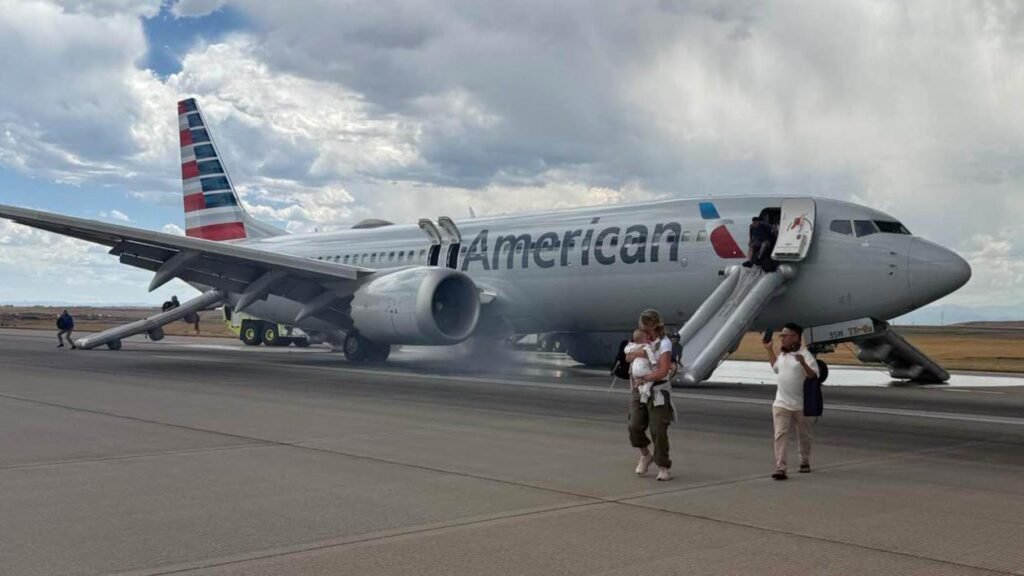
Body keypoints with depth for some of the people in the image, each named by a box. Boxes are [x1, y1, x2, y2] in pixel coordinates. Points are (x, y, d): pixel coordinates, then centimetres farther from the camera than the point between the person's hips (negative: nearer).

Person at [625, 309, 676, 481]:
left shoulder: (664, 344, -12)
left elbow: (663, 371, -20)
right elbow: (628, 357, 3)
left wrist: (644, 379, -23)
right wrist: (636, 353, -18)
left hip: (658, 391, -5)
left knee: (658, 430, -7)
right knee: (635, 427, -7)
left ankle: (664, 467, 6)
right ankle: (646, 456, 18)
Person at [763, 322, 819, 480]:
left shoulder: (805, 355, -13)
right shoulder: (782, 354, 9)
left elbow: (814, 376, -20)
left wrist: (803, 364, -36)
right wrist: (769, 350, 24)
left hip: (801, 405, -4)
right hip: (781, 404, 4)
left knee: (803, 436, 15)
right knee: (780, 435, -9)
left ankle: (805, 462, 36)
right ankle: (780, 469, -14)